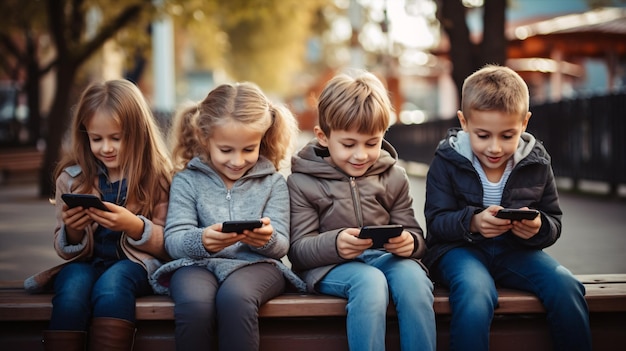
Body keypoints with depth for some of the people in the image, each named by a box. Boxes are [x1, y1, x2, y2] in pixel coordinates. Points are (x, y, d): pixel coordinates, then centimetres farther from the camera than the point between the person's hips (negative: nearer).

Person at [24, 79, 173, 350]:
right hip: (84, 263, 2)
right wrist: (71, 231, -13)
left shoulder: (157, 176, 0)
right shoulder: (71, 177, 5)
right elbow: (66, 250, 11)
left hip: (134, 264, -2)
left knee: (112, 282, -35)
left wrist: (134, 226, -20)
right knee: (73, 284, -32)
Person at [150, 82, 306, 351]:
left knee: (234, 297, -36)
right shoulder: (187, 180, 8)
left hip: (255, 264, 0)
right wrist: (201, 241, -27)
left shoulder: (272, 182, 11)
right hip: (197, 263, 0)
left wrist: (268, 240, -22)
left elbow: (281, 245, 3)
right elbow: (173, 240, -3)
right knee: (193, 305, -35)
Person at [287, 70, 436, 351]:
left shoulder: (393, 177, 10)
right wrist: (334, 244, -26)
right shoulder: (302, 181, 1)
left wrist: (409, 242, -18)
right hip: (329, 266, -3)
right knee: (370, 281, -35)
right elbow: (298, 249, -4)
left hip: (385, 257, 3)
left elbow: (414, 235, 9)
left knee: (412, 275, -31)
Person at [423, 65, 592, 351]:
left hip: (517, 250, 3)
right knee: (475, 294, -36)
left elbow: (554, 223, 6)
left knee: (565, 286, -23)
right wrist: (472, 222, -28)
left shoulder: (537, 163, 2)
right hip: (460, 249, -3)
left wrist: (539, 228, -19)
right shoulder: (447, 161, -5)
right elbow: (436, 221, -8)